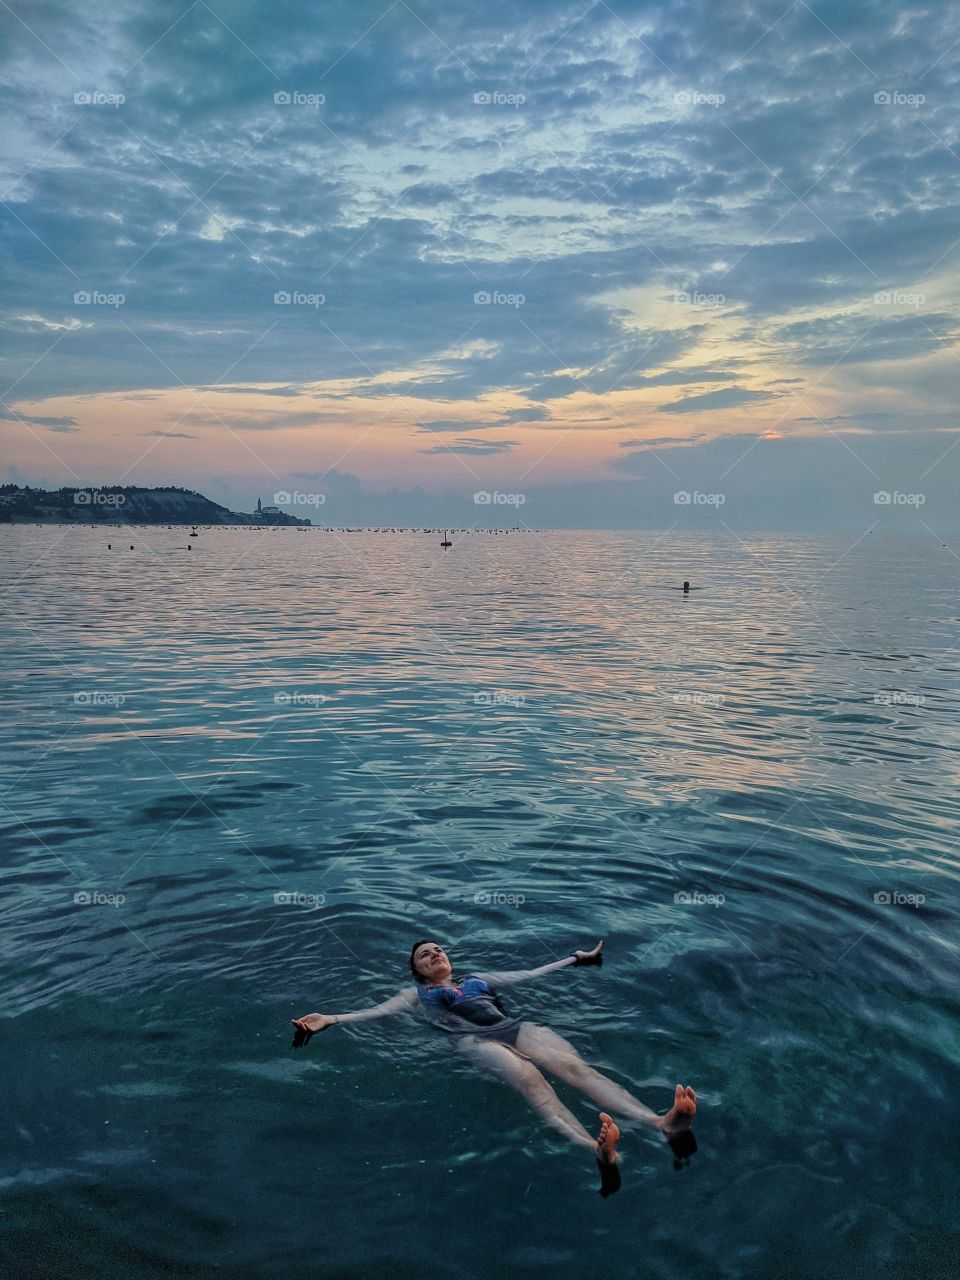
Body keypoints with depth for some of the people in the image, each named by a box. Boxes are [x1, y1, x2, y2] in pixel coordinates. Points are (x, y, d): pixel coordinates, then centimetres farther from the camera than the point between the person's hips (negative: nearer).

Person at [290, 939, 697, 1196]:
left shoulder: (478, 978, 37)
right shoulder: (417, 994, 28)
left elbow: (531, 974, 39)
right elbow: (378, 1011, 13)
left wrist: (575, 959, 41)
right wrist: (330, 1019, -4)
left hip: (515, 1027, 4)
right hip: (474, 1041, -4)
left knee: (575, 1066, -27)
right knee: (531, 1079, -37)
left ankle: (663, 1123, -51)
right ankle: (599, 1150, -63)